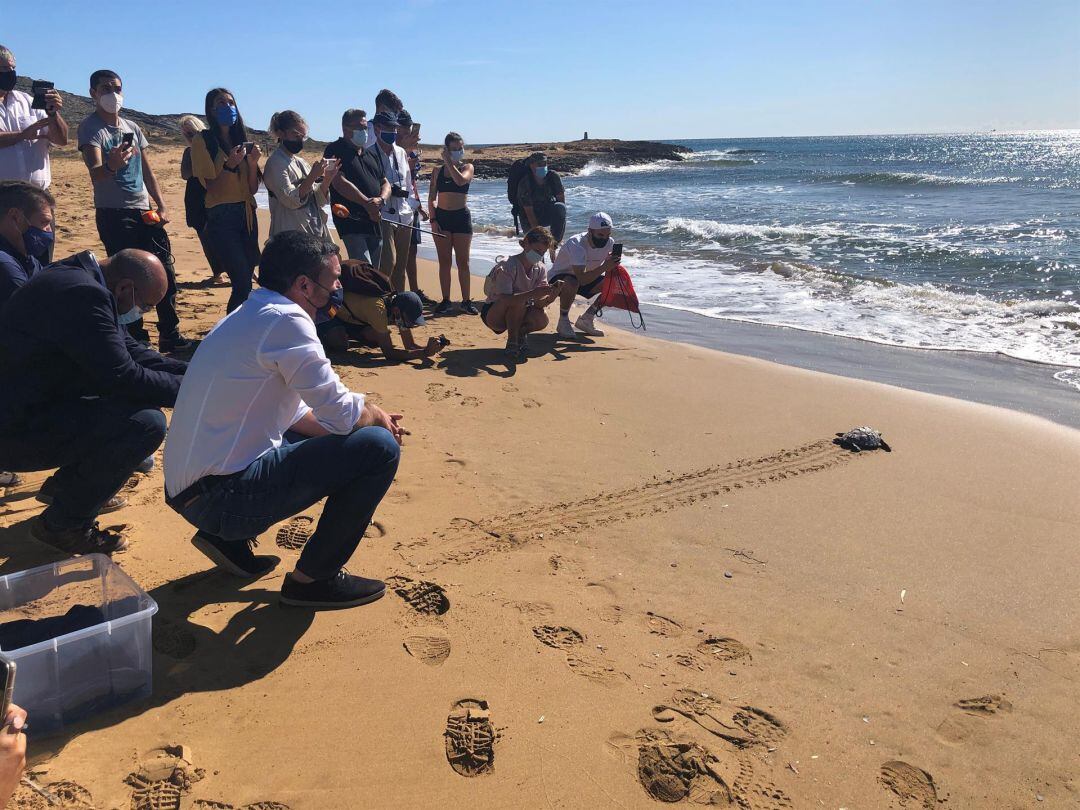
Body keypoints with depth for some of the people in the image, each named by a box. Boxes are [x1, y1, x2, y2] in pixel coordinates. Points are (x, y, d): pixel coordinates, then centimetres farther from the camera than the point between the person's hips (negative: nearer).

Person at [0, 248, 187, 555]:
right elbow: (121, 377, -27)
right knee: (146, 423, -23)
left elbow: (130, 352, 11)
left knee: (136, 401, 15)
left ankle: (64, 485, 23)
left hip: (30, 406, 11)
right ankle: (63, 524, -5)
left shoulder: (78, 278, 7)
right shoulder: (81, 294, -26)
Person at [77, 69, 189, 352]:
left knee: (165, 274, 4)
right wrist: (111, 165, -42)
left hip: (144, 212, 6)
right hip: (114, 215, -6)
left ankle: (170, 335, 14)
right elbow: (95, 174, -20)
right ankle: (138, 340, 2)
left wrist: (162, 205, 9)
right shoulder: (90, 127, -5)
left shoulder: (132, 127, 15)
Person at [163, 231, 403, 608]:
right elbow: (341, 414, -16)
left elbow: (293, 413, 20)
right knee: (379, 448, -13)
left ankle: (230, 539, 20)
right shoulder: (284, 320, -16)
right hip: (224, 496, -10)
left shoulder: (253, 315, 14)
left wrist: (369, 416, 12)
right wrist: (377, 416, 5)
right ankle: (313, 578, 2)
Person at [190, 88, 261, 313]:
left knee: (245, 280, 5)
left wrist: (252, 162, -7)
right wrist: (229, 166, -22)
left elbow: (253, 189, 9)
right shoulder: (203, 141, -3)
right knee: (243, 283, -14)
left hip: (247, 216, 6)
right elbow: (211, 188, -9)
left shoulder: (241, 141, 15)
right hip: (221, 218, -6)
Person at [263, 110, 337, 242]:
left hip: (316, 231, 7)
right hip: (292, 235, -7)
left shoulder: (301, 162, 15)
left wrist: (327, 179, -2)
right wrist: (312, 176, -23)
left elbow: (318, 200, 13)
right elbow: (289, 200, -17)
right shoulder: (275, 163, -6)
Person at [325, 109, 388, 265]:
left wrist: (380, 199, -6)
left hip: (375, 221, 7)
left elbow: (385, 183, 19)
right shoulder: (335, 151, -1)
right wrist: (368, 203, -19)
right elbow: (340, 183, -13)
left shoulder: (372, 155, 21)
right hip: (351, 221, -7)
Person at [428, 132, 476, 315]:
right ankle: (445, 300, 10)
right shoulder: (438, 171, 9)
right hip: (441, 216, 2)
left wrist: (449, 162, -10)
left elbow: (461, 180, -19)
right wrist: (433, 219, -4)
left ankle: (466, 301, 4)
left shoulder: (467, 167, 4)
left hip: (461, 217, -2)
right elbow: (431, 198, 6)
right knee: (444, 261, 4)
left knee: (463, 261, 0)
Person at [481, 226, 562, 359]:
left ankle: (520, 333, 6)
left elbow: (539, 303, -12)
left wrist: (551, 295, -34)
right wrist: (533, 293, -48)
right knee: (519, 301, -36)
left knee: (542, 320, -26)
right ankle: (512, 342, -17)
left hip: (516, 316, 5)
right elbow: (504, 299, -38)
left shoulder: (539, 269, -4)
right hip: (493, 314, -5)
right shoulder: (507, 266, -24)